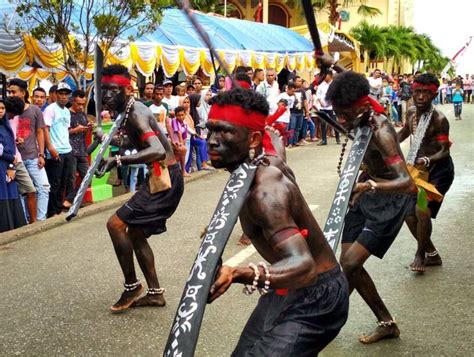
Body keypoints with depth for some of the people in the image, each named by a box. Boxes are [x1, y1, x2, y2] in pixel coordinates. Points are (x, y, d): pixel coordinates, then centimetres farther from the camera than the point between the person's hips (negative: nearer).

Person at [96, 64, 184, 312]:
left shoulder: (136, 113, -20)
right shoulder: (127, 112, 10)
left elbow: (158, 151, -36)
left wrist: (118, 160, -41)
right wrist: (110, 141, 15)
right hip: (160, 177, 10)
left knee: (116, 224, -13)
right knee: (135, 233, 16)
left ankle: (132, 285, 3)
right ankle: (155, 293, 25)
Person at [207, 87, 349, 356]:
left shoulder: (265, 190, -32)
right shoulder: (270, 160, -5)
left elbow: (304, 265, -44)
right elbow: (273, 139, 22)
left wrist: (239, 275, -58)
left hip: (315, 296, -10)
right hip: (290, 289, 10)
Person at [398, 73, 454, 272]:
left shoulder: (439, 119, -22)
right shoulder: (411, 112, -1)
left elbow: (445, 151, -23)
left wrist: (428, 161, -41)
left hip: (439, 170, -7)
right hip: (419, 169, 8)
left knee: (422, 211, -21)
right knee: (408, 213, 6)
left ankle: (421, 253, 5)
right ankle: (432, 254, 25)